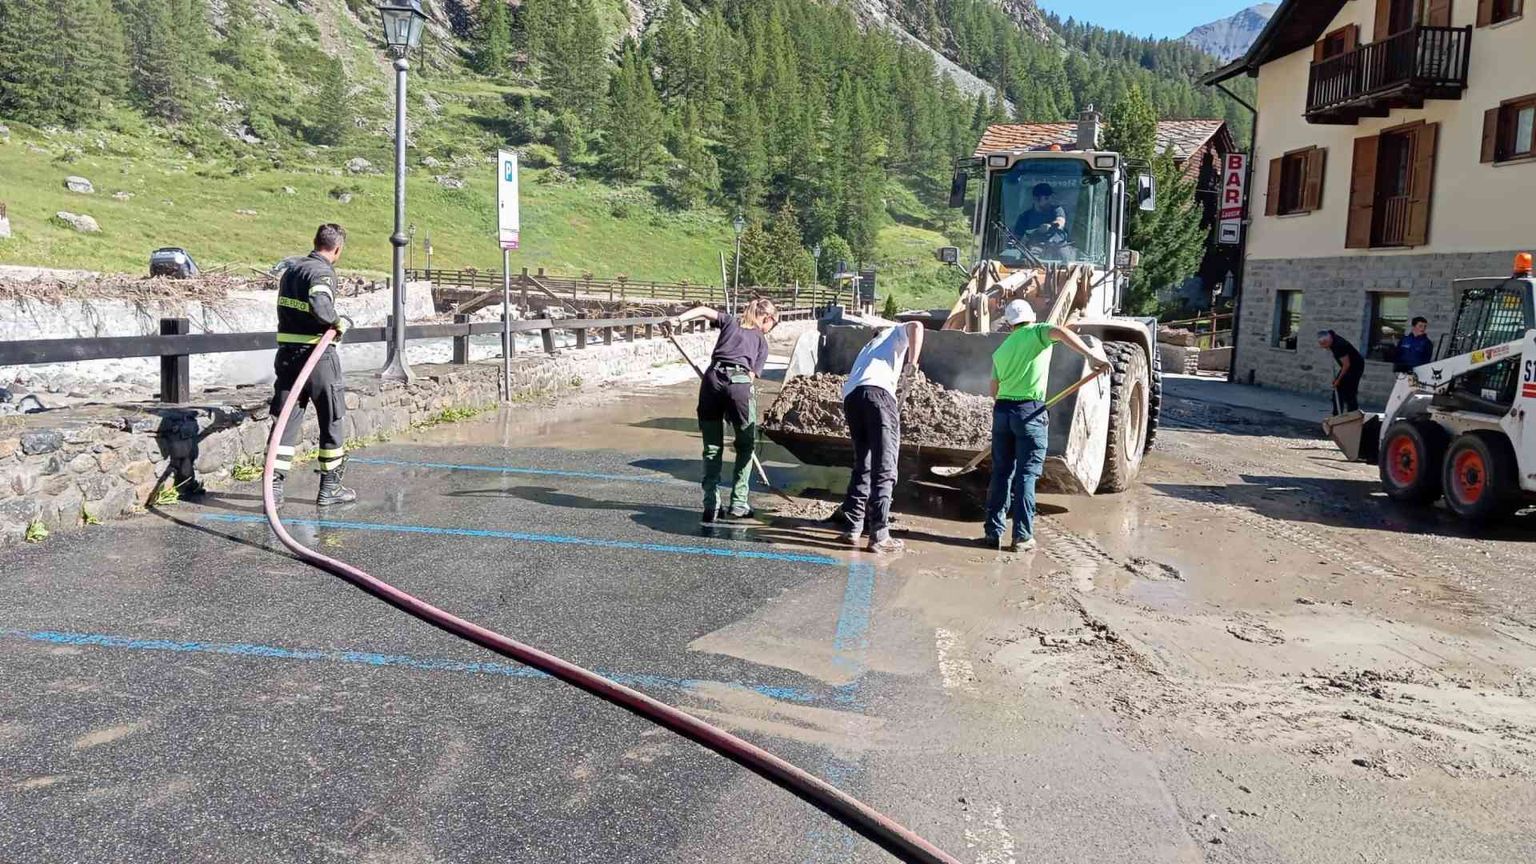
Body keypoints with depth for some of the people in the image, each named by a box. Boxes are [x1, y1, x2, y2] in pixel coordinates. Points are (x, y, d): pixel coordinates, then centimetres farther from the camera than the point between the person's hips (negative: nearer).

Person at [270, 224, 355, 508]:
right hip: (317, 355, -7)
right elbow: (319, 305, -31)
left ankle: (274, 486, 2)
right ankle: (329, 488, 15)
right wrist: (338, 321, -14)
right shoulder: (322, 272, -13)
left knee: (285, 421, 7)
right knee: (332, 421, 8)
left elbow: (288, 311, 15)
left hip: (287, 354, 7)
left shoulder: (291, 270, 13)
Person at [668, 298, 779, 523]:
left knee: (712, 449, 10)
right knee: (746, 446, 16)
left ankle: (711, 507, 7)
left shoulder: (731, 322, 26)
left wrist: (679, 319, 1)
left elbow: (704, 310, 10)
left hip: (713, 378, 2)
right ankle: (738, 504, 12)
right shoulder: (762, 341, 21)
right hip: (739, 383, -2)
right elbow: (753, 374, 10)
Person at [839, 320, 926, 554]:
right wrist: (912, 363, 2)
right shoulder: (896, 333, 27)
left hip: (850, 396, 6)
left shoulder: (867, 347, 42)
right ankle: (879, 536, -9)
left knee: (862, 466, 17)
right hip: (878, 391, -6)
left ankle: (853, 528, 16)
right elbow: (916, 326, 2)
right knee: (884, 469, -5)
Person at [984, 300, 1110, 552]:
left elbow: (994, 391, 14)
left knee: (1001, 473, 11)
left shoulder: (1001, 350, 17)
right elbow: (1060, 332, -20)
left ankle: (994, 532, 12)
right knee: (1026, 475, -1)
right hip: (1030, 411, -4)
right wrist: (1091, 354, -27)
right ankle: (1022, 537, 0)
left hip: (1002, 410, 5)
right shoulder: (1037, 332, 3)